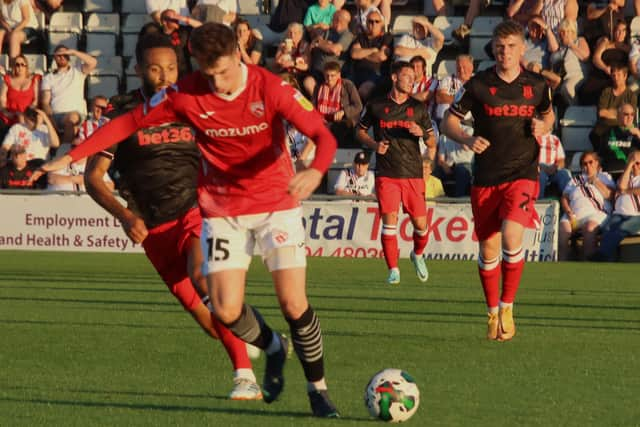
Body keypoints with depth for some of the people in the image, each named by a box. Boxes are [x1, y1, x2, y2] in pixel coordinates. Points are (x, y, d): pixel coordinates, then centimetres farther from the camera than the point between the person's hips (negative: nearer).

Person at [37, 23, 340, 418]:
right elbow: (130, 122, -2)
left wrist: (315, 171, -44)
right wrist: (71, 156, -6)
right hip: (223, 208, 2)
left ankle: (318, 389, 9)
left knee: (293, 302, -12)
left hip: (277, 203, -2)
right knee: (226, 310, -8)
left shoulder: (271, 88, -18)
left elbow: (324, 136, -22)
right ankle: (272, 348, 26)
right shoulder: (186, 95, -13)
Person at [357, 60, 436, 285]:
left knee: (420, 223, 1)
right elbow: (360, 131, 16)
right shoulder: (375, 106, 4)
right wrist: (374, 144, -3)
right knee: (389, 220, -11)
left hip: (413, 174, 2)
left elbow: (432, 142, 12)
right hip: (386, 174, -2)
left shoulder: (418, 108, 9)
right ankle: (393, 270, -3)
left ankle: (418, 255, 32)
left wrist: (422, 133, -11)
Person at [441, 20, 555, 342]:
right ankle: (493, 314, 23)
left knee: (511, 238, -22)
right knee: (488, 250, 6)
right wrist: (466, 139, -15)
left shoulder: (537, 86, 2)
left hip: (522, 174, -1)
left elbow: (548, 114, 22)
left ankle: (507, 308, -5)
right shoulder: (478, 85, -2)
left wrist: (543, 127, -2)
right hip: (485, 179, 1)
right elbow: (449, 121, 5)